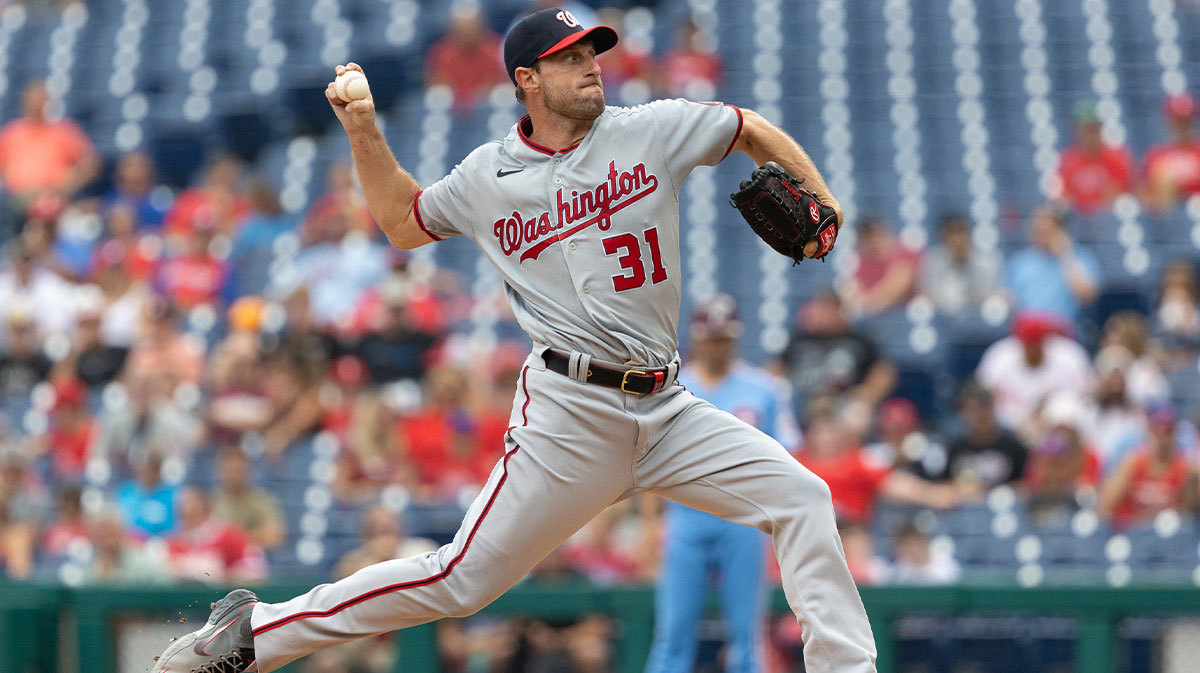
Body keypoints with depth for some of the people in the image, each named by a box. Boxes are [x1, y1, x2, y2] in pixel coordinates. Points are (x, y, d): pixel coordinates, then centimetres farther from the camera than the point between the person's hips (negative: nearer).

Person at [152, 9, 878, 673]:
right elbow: (402, 222, 21)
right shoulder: (486, 177, 4)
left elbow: (754, 131, 14)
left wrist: (818, 199, 0)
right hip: (571, 409, -3)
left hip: (666, 409, 3)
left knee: (802, 499, -8)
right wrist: (366, 134, 10)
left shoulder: (653, 131, 3)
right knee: (462, 578, -7)